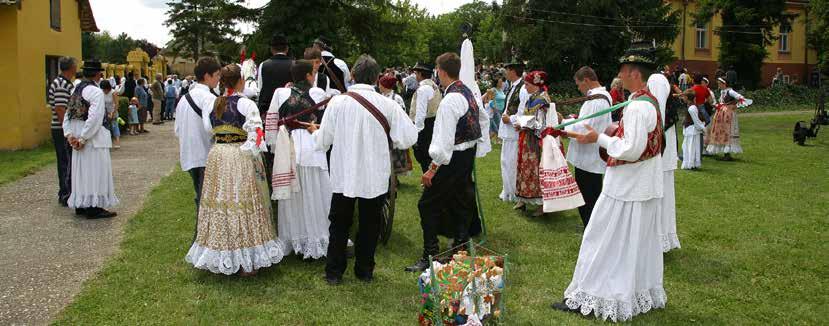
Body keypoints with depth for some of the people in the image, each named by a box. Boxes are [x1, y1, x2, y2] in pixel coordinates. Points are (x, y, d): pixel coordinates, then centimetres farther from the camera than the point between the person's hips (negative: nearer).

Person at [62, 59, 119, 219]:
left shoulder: (76, 90, 10)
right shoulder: (96, 92, -15)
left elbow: (67, 115, 9)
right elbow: (94, 118, -23)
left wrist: (69, 135, 2)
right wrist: (83, 138, -17)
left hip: (79, 138, 8)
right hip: (94, 139, -8)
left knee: (81, 171, 15)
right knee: (95, 172, -1)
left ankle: (80, 206, 23)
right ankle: (94, 207, 3)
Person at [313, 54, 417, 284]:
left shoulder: (337, 102, -10)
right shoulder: (388, 105, -11)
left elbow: (323, 142, -6)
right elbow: (408, 138, -11)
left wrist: (315, 131, 16)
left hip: (343, 176, 0)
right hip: (375, 177, 0)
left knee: (339, 224, 17)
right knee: (369, 225, 17)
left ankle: (334, 272, 23)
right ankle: (365, 271, 25)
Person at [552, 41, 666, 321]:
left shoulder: (636, 107, -22)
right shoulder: (651, 102, 8)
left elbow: (631, 150, -26)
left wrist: (600, 138, -16)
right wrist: (616, 133, 9)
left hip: (626, 190, -10)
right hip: (645, 187, 10)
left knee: (604, 242, 0)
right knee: (639, 243, 20)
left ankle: (588, 298, 9)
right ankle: (645, 293, 32)